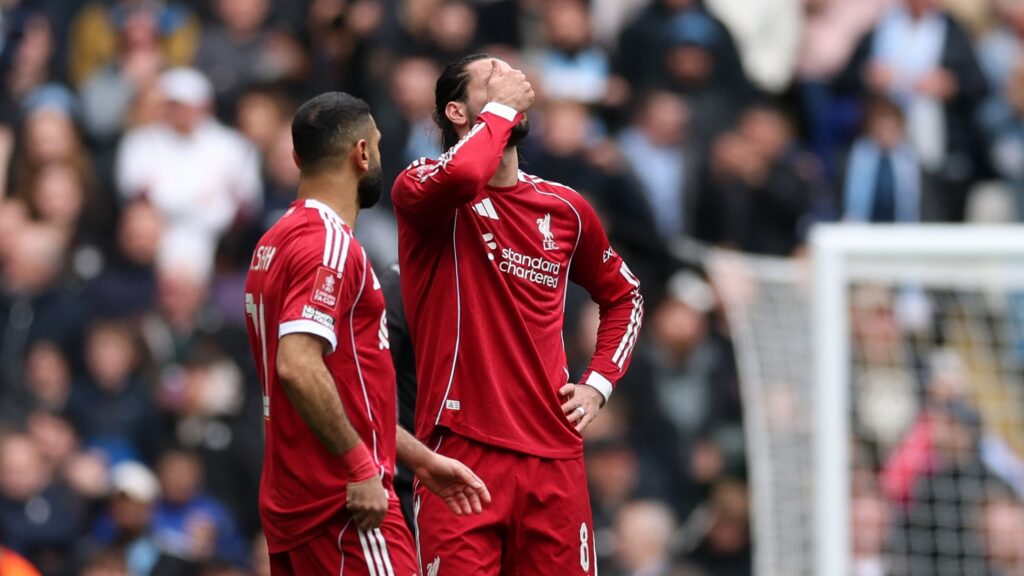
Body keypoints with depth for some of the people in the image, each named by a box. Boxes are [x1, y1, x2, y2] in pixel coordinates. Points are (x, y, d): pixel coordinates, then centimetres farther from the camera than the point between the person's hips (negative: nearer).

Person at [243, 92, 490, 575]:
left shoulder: (276, 241, 18)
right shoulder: (330, 244, -13)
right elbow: (298, 367, -26)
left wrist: (420, 460, 24)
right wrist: (361, 467, -22)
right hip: (346, 506, -10)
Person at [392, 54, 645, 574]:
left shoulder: (565, 208, 13)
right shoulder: (422, 189, -2)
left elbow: (623, 295, 29)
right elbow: (462, 174, -28)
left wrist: (598, 384, 14)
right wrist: (501, 107, -10)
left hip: (554, 454, 5)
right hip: (461, 451, -4)